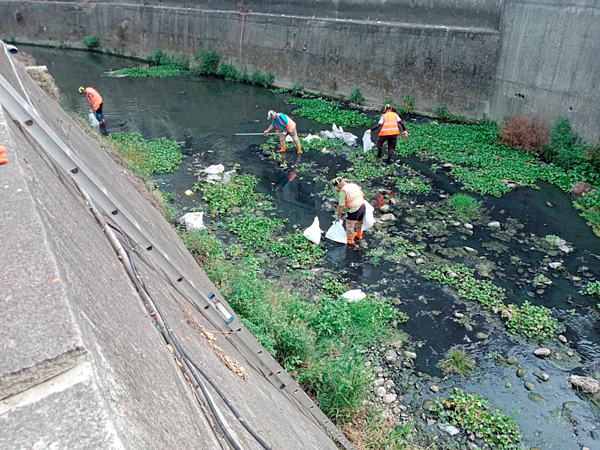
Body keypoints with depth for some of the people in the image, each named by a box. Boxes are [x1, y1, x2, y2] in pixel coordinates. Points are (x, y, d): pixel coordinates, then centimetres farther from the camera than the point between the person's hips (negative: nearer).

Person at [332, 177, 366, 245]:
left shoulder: (343, 191, -15)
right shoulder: (354, 185, 6)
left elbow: (341, 206, -15)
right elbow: (363, 195, 16)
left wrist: (339, 216, -5)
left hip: (354, 210, -7)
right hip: (363, 207, 7)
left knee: (350, 225, 14)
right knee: (359, 222, 29)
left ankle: (350, 241, 27)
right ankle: (359, 236, 49)